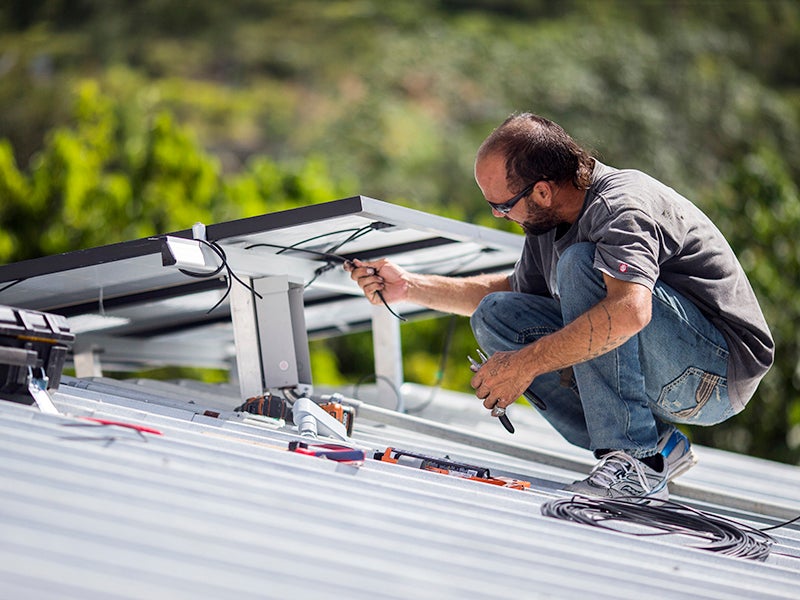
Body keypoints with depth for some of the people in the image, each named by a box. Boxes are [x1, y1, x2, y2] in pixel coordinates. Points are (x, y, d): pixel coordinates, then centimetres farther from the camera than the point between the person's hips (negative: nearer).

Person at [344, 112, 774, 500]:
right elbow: (515, 289, 28)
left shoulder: (621, 205, -22)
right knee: (496, 316, 2)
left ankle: (635, 460, -26)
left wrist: (525, 365, -33)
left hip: (722, 374, -9)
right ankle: (657, 446, -2)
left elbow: (629, 311, -41)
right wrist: (411, 287, 19)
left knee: (579, 262, -27)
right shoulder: (547, 223, 6)